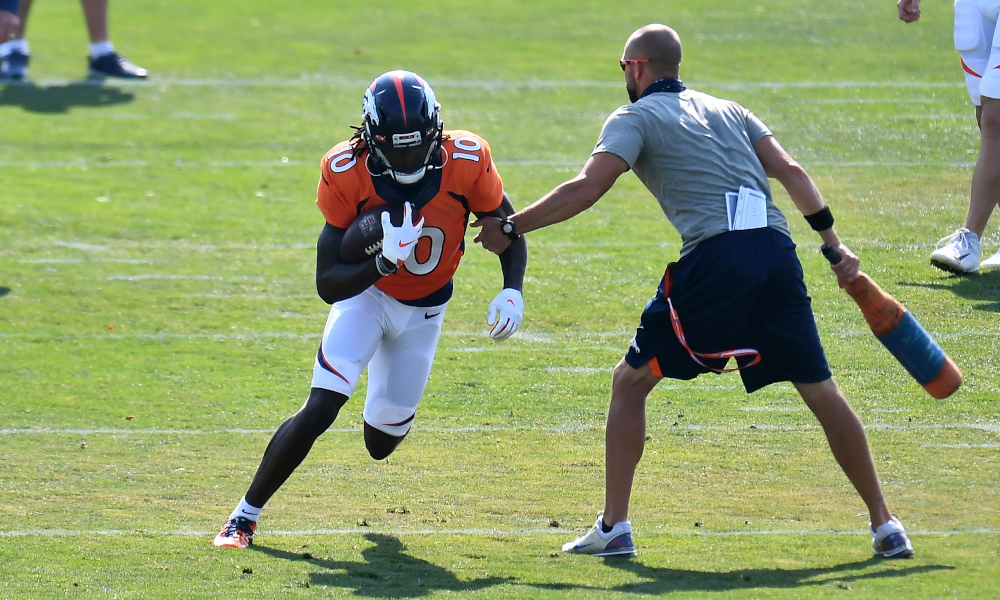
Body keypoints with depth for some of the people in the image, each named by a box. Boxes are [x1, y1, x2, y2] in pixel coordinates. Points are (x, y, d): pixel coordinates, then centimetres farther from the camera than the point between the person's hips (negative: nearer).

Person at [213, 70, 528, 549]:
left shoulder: (465, 163, -25)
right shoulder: (349, 173, -28)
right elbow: (327, 284, -26)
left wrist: (512, 292, -24)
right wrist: (384, 261, -43)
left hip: (424, 308, 2)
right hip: (366, 290, -2)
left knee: (383, 440, 6)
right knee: (320, 409, -21)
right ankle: (245, 516, -6)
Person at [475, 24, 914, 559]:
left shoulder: (636, 119, 10)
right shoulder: (727, 110, 27)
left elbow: (586, 190, -3)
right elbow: (790, 172, 17)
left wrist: (509, 227, 4)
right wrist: (833, 243, 18)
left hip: (715, 256, -5)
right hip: (777, 250, 5)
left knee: (631, 382, 10)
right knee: (821, 392, 13)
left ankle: (614, 527, 7)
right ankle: (884, 524, 14)